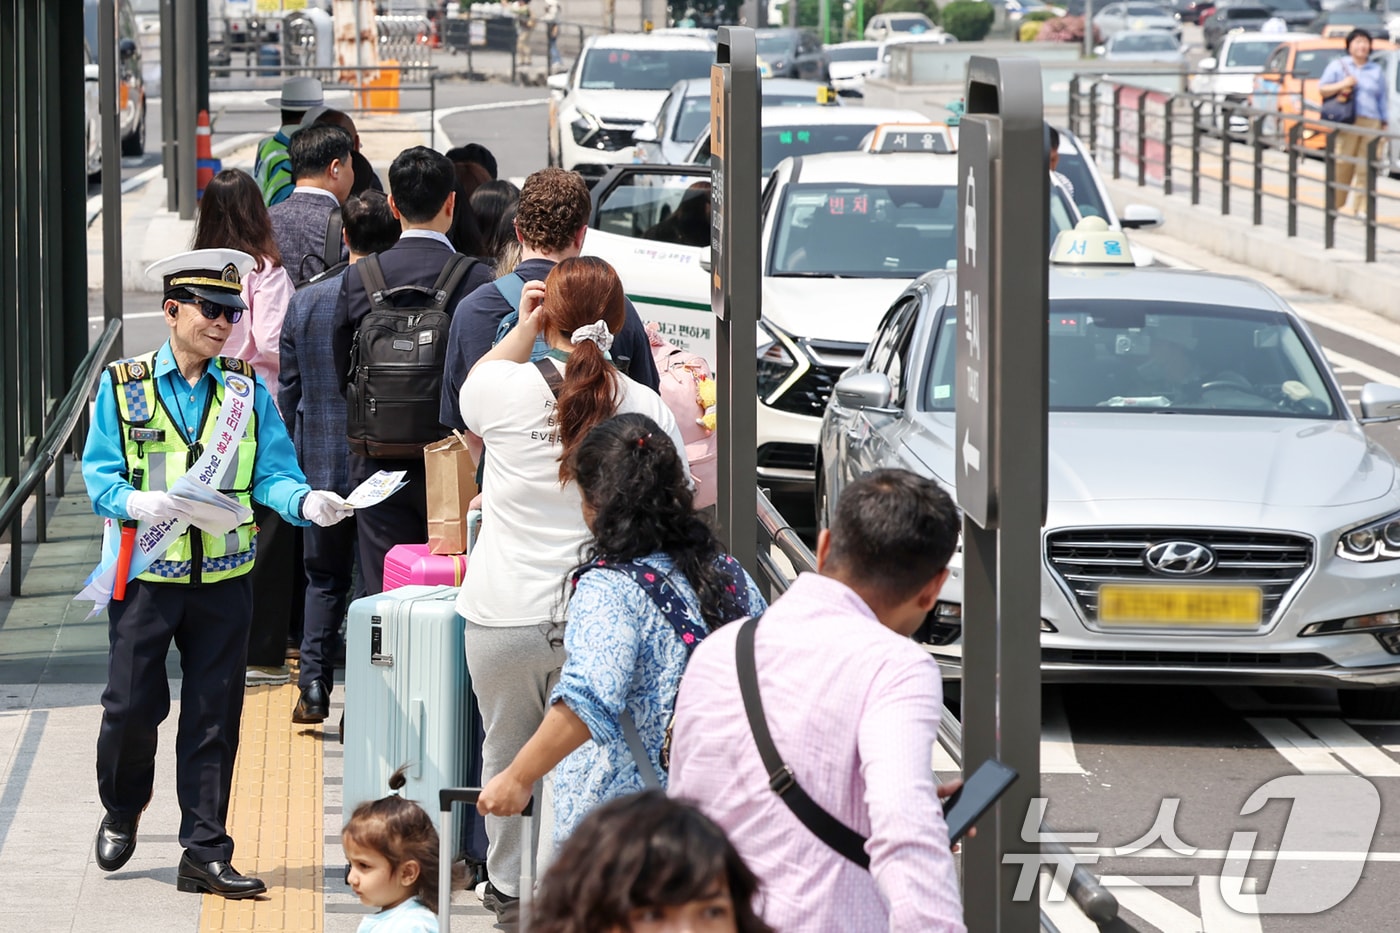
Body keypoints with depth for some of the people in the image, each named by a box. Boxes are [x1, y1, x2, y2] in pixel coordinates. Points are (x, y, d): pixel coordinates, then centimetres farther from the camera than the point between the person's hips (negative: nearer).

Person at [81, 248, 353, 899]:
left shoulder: (247, 392, 6)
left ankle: (205, 854, 9)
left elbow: (273, 473, -1)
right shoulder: (124, 387, 0)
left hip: (223, 577, 2)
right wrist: (136, 503, -23)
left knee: (214, 715, 3)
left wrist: (306, 502, -22)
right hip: (147, 572, -2)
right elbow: (99, 474, -3)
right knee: (132, 705, 1)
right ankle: (121, 814, 29)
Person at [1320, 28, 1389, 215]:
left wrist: (1385, 122, 11)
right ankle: (1336, 205, -3)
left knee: (1366, 168, -4)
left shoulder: (1377, 70, 20)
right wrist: (1341, 85, -9)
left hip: (1371, 123, 2)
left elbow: (1383, 98, 19)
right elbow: (1322, 89, 8)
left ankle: (1361, 208, -1)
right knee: (1342, 165, -8)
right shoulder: (1338, 65, 12)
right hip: (1346, 122, -2)